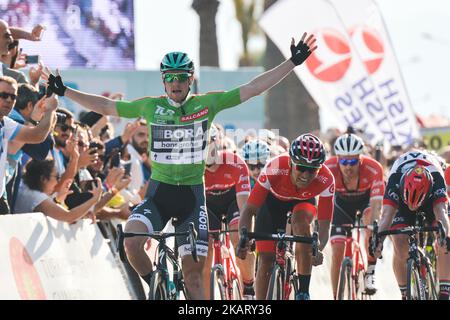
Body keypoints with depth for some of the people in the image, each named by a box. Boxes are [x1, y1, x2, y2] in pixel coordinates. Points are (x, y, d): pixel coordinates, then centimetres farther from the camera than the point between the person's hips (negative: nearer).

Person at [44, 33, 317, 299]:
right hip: (158, 193, 1)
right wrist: (64, 91, 9)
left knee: (194, 277, -2)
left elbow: (254, 88, -4)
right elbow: (105, 106, 10)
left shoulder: (207, 104, -2)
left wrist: (294, 62, -10)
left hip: (192, 196, 0)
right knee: (131, 241, -26)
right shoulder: (150, 106, 1)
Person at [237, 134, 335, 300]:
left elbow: (324, 225, -32)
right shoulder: (274, 169, -39)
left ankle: (303, 292, -24)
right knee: (266, 259, -10)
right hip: (273, 199, 0)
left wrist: (318, 248, -53)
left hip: (303, 201, 0)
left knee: (301, 220, -34)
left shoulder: (326, 180, -35)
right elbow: (249, 210, -35)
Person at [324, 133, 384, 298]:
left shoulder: (373, 169, -38)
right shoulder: (329, 169, -34)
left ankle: (370, 272, -16)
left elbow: (376, 205, -41)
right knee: (338, 250, -11)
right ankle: (336, 296, 3)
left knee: (372, 222, -34)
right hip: (342, 200, 1)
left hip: (367, 197, -1)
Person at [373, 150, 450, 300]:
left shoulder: (436, 179, -41)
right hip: (401, 203, 0)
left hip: (432, 199, 0)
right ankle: (405, 294, -5)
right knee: (399, 243, -20)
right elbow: (387, 214, -48)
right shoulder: (395, 180, -40)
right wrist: (379, 239, -65)